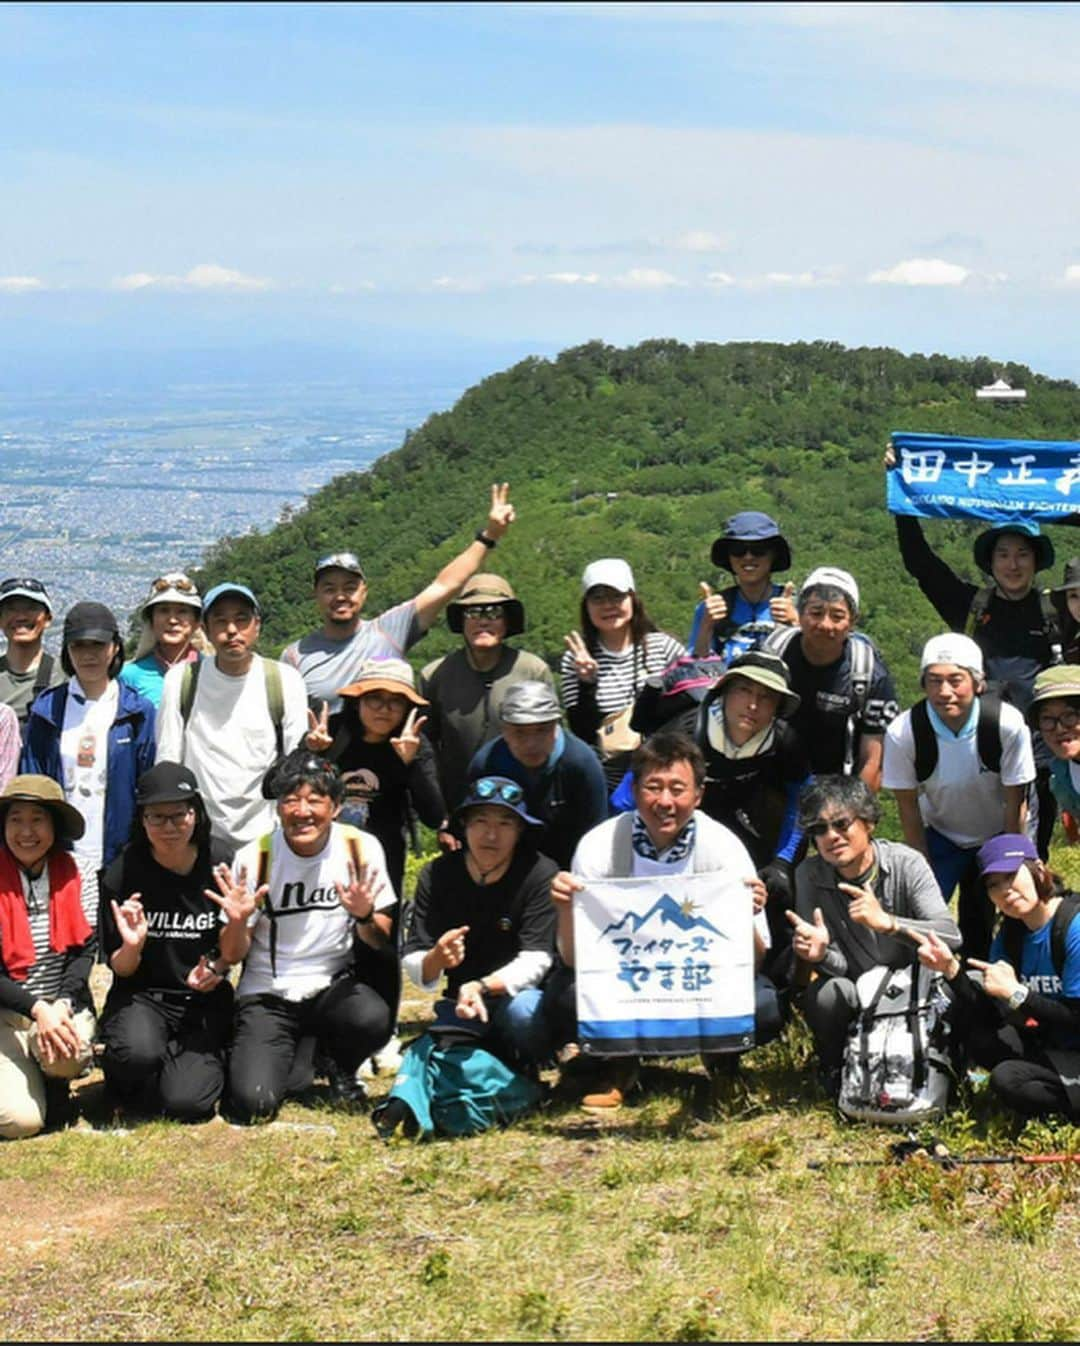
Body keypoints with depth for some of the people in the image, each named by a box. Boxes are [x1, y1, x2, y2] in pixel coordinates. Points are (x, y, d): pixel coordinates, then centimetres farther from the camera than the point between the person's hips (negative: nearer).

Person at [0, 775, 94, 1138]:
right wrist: (37, 1009, -24)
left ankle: (54, 1084, 5)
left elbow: (85, 949, -2)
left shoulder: (72, 875, 0)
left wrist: (61, 1004, -18)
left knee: (64, 1053, -34)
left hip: (63, 1005, 2)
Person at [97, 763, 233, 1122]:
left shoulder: (220, 864, -7)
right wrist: (132, 946, -25)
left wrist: (214, 968, -15)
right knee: (137, 1052, -35)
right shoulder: (122, 873, -9)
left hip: (205, 999, 0)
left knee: (187, 1103, -21)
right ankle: (126, 1082, 3)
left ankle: (198, 1060, 14)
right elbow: (120, 969, -3)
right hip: (142, 995, 0)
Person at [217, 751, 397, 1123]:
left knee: (372, 1019, -35)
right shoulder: (255, 858, -7)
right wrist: (237, 922, -23)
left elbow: (383, 945, -2)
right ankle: (292, 1054, 14)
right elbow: (232, 957, -2)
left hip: (335, 986, 1)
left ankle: (339, 1064, 3)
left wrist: (364, 917, -24)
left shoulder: (361, 848, -6)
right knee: (251, 1104, -22)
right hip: (267, 995, -1)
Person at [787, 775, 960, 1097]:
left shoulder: (906, 863, -13)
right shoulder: (809, 875, -9)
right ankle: (834, 1069, -1)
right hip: (857, 994, 1)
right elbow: (839, 965, -10)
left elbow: (951, 937, -24)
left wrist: (887, 922, -39)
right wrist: (822, 954, -36)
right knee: (824, 993, -32)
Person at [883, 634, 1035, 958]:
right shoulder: (903, 733, -27)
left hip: (996, 836, 0)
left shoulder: (1007, 724, -29)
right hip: (939, 836, 0)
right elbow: (908, 809, -15)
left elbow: (1015, 804, -18)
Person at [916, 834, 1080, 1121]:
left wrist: (1015, 993, -21)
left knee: (1008, 1080, -25)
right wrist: (951, 969, -14)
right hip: (1048, 1044, 8)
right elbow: (993, 1017, -2)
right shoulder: (1010, 935, 3)